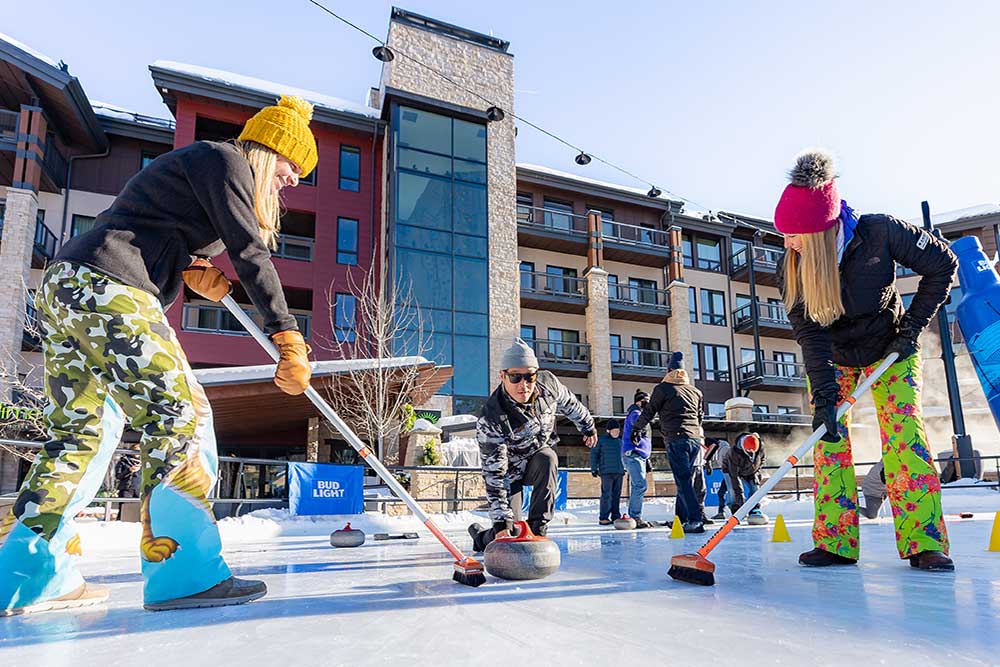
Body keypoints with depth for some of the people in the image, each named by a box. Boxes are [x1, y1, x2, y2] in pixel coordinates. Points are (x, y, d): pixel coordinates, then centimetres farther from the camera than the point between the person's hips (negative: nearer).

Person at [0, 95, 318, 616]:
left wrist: (192, 271, 3)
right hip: (108, 292, -10)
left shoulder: (200, 165, 27)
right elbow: (250, 253, -13)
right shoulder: (225, 160, -3)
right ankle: (180, 572, -11)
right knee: (178, 417, -12)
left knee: (81, 432, 11)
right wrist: (288, 337, -15)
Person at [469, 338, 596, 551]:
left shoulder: (548, 383, -22)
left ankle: (537, 530, -21)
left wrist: (588, 427, 18)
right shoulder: (491, 420, -35)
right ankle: (479, 534, 31)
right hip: (510, 471, -4)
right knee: (506, 538, -6)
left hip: (539, 456, 4)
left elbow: (569, 404, 3)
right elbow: (494, 474, -33)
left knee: (547, 459, -33)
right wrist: (501, 519, -36)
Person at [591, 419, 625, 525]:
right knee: (606, 494, -9)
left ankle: (616, 516, 15)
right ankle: (603, 518, -6)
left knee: (617, 495, 8)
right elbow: (594, 454, 1)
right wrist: (594, 468, -4)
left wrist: (623, 469, 21)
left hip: (619, 472, 6)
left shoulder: (620, 441, 16)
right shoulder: (601, 440, 0)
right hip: (606, 472, -5)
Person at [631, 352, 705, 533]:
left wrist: (637, 429, 19)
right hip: (695, 439, 6)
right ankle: (681, 518, 19)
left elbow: (649, 411, 6)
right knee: (686, 479, 13)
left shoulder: (663, 388, 1)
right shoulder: (696, 391, 17)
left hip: (676, 439, -6)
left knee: (683, 480, -7)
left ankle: (695, 521, -14)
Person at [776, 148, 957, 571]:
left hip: (889, 350, -1)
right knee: (829, 439, -6)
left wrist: (912, 327, -15)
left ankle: (924, 542, -8)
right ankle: (836, 543, -2)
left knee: (904, 431, -14)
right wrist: (824, 395, -31)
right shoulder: (792, 269, -21)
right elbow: (810, 334, -23)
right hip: (831, 359, 2)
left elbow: (942, 265, -12)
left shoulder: (880, 233, -26)